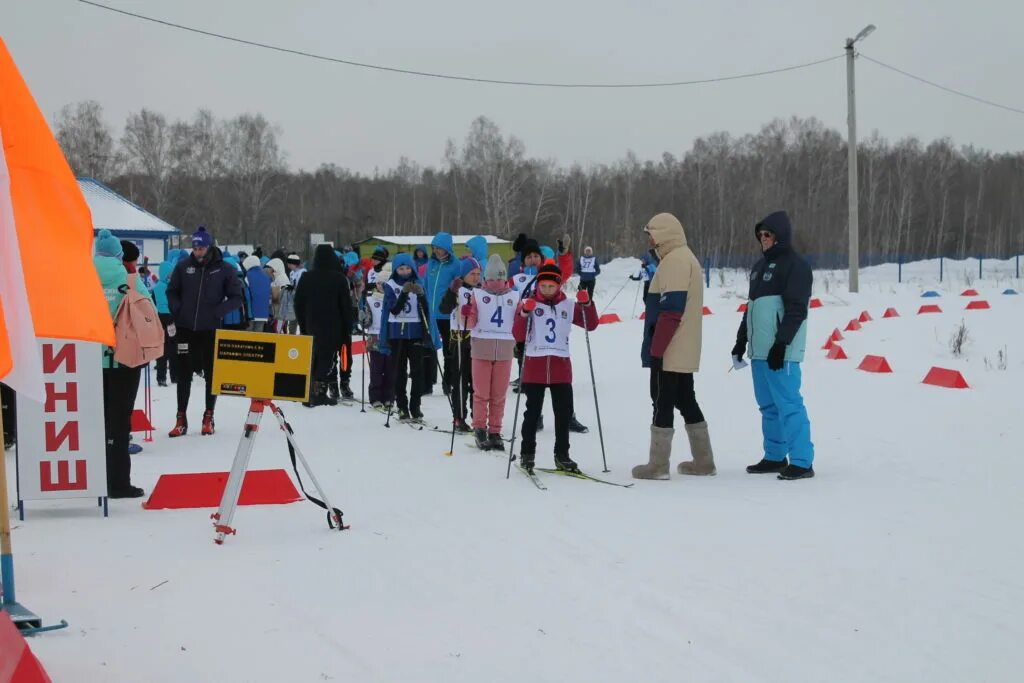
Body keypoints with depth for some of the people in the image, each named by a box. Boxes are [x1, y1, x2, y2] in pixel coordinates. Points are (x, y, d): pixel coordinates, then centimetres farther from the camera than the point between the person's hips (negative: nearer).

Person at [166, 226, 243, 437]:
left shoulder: (224, 269, -4)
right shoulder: (183, 266, 0)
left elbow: (236, 297, -1)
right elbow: (172, 291, 12)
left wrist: (218, 312, -14)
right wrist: (177, 310, -4)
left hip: (211, 330, -1)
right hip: (186, 330, 1)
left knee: (212, 374, 7)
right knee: (184, 374, 4)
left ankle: (208, 417, 19)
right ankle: (181, 419, 11)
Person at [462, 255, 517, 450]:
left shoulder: (514, 297, 12)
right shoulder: (478, 295, 5)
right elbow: (471, 323, -1)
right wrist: (466, 315, -21)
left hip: (505, 351, 2)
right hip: (481, 348, -2)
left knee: (499, 394, 4)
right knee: (481, 392, 0)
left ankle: (495, 432, 11)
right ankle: (479, 429, 7)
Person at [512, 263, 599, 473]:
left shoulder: (568, 306, 7)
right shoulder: (529, 303, 0)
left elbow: (591, 325, 6)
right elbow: (518, 336, -7)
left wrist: (586, 305, -9)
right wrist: (525, 314, -21)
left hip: (561, 366, 2)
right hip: (534, 366, -2)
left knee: (564, 412, 6)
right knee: (532, 412, 3)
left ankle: (562, 455, 16)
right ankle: (527, 454, 14)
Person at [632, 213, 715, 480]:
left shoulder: (675, 260, -14)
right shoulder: (686, 257, 18)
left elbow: (670, 310, -22)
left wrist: (656, 349, -21)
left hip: (669, 351, -10)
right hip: (684, 351, 10)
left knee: (662, 402, -5)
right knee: (685, 400, 14)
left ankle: (658, 465, -2)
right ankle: (703, 460, 18)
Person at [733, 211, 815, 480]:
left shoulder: (795, 266, -6)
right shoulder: (760, 266, 20)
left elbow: (796, 310, -14)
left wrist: (781, 343, -20)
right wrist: (741, 339, 21)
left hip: (780, 351, -8)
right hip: (759, 350, 9)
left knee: (788, 405, -10)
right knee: (768, 406, 11)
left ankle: (802, 462, -8)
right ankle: (774, 457, 18)